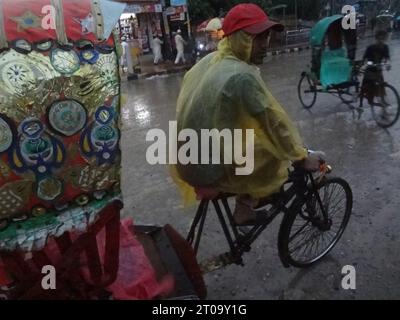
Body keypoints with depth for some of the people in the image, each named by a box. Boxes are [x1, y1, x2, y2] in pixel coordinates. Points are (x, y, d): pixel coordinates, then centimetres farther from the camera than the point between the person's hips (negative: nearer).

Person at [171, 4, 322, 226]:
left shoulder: (208, 61, 4)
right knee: (276, 152, 5)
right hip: (211, 167, -8)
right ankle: (245, 207, 19)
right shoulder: (242, 75, -23)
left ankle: (244, 207, 30)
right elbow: (275, 122, -17)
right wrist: (303, 158, -5)